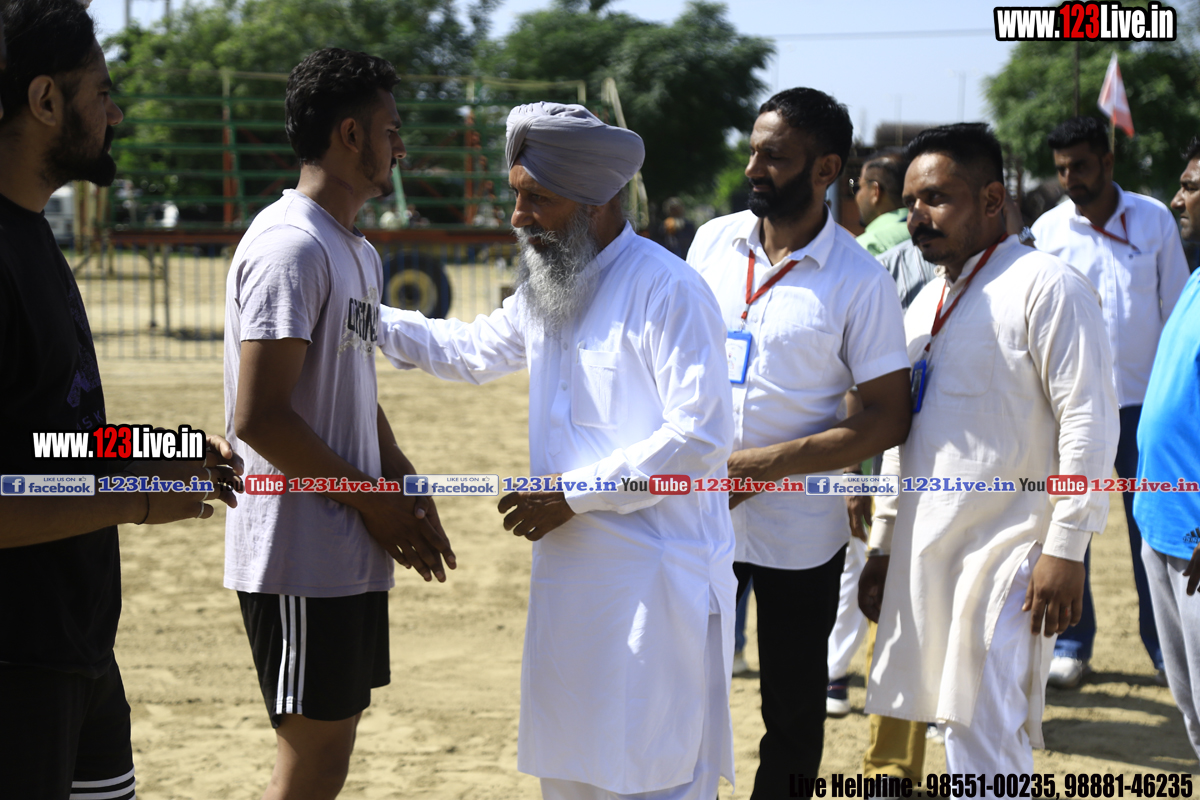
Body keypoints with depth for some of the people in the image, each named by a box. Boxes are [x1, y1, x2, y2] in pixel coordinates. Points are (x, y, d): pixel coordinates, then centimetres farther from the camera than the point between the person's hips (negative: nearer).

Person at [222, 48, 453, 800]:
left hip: (350, 553, 10)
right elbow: (258, 416, -22)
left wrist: (408, 493, 8)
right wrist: (373, 499, -14)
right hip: (302, 558, -9)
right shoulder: (290, 248, -16)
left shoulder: (360, 253, 15)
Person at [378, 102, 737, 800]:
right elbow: (475, 350, 29)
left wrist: (573, 493, -17)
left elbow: (701, 436, -20)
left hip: (654, 580, -9)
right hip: (570, 571, 9)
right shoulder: (548, 288, 13)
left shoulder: (667, 290, -15)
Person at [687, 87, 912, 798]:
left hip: (797, 534, -3)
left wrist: (770, 463, -18)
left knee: (794, 718, 9)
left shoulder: (860, 281, -10)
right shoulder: (713, 240, 4)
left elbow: (889, 418, -11)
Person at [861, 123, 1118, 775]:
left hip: (1007, 552, -8)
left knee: (987, 735, -10)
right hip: (924, 551, 8)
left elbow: (1089, 423, -14)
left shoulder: (1046, 287, -9)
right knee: (956, 723, 11)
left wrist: (1065, 548, -17)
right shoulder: (926, 303, 16)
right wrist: (882, 545, 18)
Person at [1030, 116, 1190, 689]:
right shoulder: (1048, 230, -1)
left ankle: (1165, 644, 16)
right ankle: (1070, 644, 16)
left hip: (1144, 398, 0)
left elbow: (1175, 307, 6)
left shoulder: (1154, 219, 1)